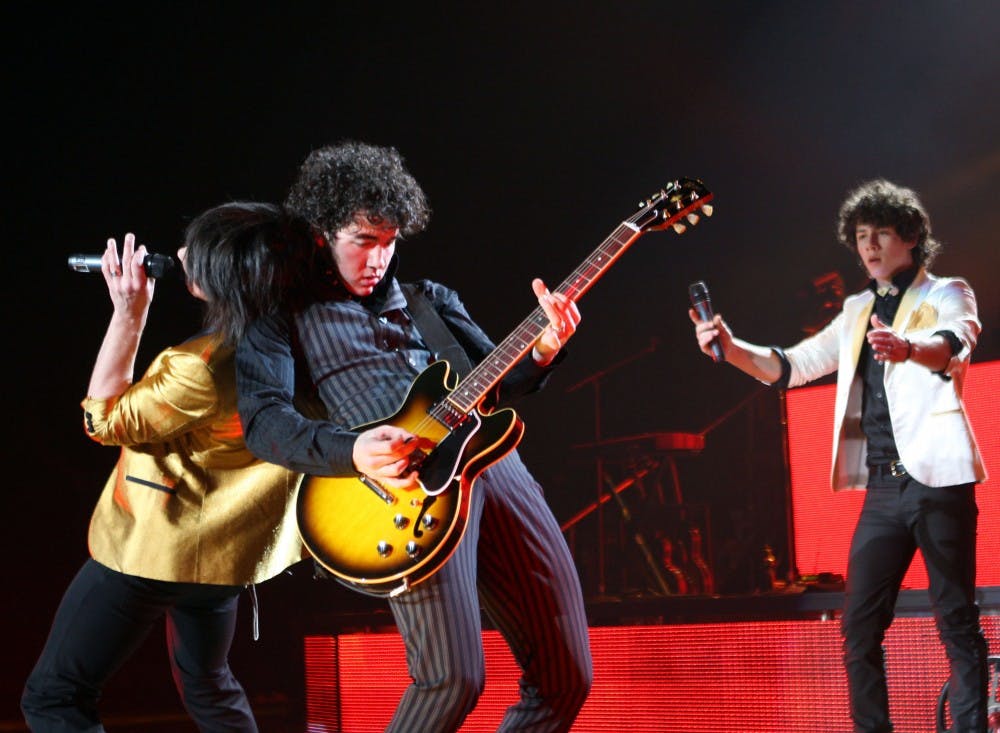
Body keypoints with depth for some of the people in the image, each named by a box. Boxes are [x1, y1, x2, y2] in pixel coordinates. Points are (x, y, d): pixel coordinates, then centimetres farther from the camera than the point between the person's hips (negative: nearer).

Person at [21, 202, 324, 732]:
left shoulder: (201, 369, -31)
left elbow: (103, 421, -16)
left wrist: (128, 314, -19)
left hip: (153, 548, -8)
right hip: (226, 547, 8)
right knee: (207, 684, 30)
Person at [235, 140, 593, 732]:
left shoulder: (430, 299, 25)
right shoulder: (285, 315, 11)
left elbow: (494, 381, 23)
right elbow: (263, 420, -3)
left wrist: (540, 353, 0)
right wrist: (352, 452, -20)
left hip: (491, 457, 6)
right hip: (408, 481, -6)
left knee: (566, 678, 2)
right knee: (453, 679, -21)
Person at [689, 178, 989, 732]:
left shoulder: (947, 295, 2)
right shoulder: (859, 310, 19)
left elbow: (953, 346, -21)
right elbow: (791, 367, 17)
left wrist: (907, 348, -44)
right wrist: (730, 348, -2)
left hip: (938, 478, -5)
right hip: (883, 485, 6)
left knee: (956, 623, -4)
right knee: (859, 628, 2)